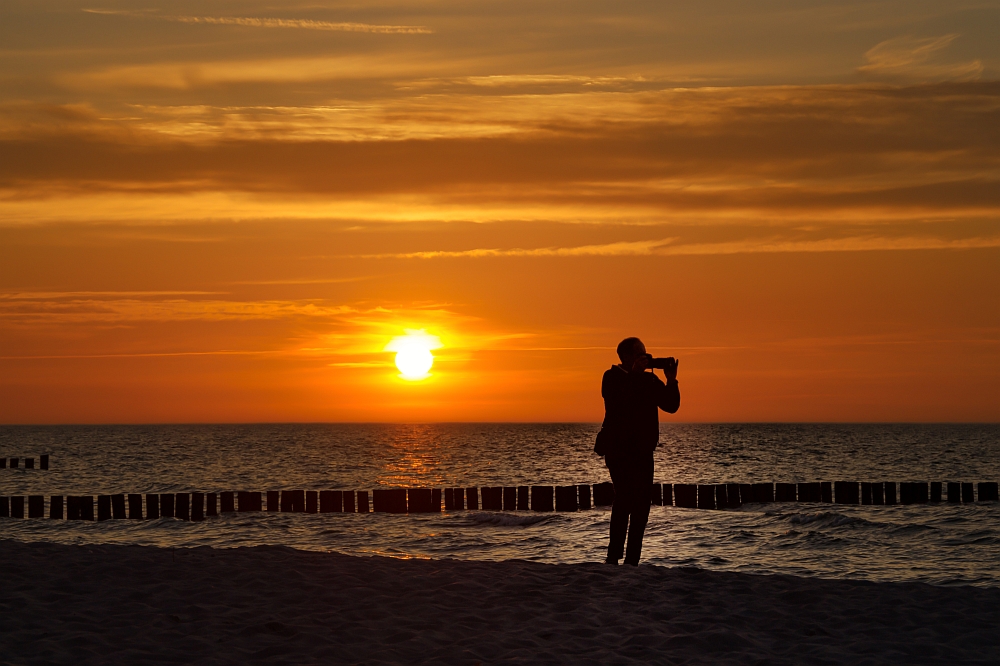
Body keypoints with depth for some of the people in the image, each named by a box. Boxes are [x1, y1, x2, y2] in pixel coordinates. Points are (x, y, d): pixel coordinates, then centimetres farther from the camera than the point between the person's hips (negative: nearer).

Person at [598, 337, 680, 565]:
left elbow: (671, 405, 7)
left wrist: (671, 380, -6)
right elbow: (617, 400, -22)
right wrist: (634, 374, -20)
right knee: (624, 498, -16)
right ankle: (614, 557, -11)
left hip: (642, 450, 6)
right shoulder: (612, 377, -2)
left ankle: (632, 559, 8)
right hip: (618, 450, -6)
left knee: (642, 502, 3)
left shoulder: (649, 379, 12)